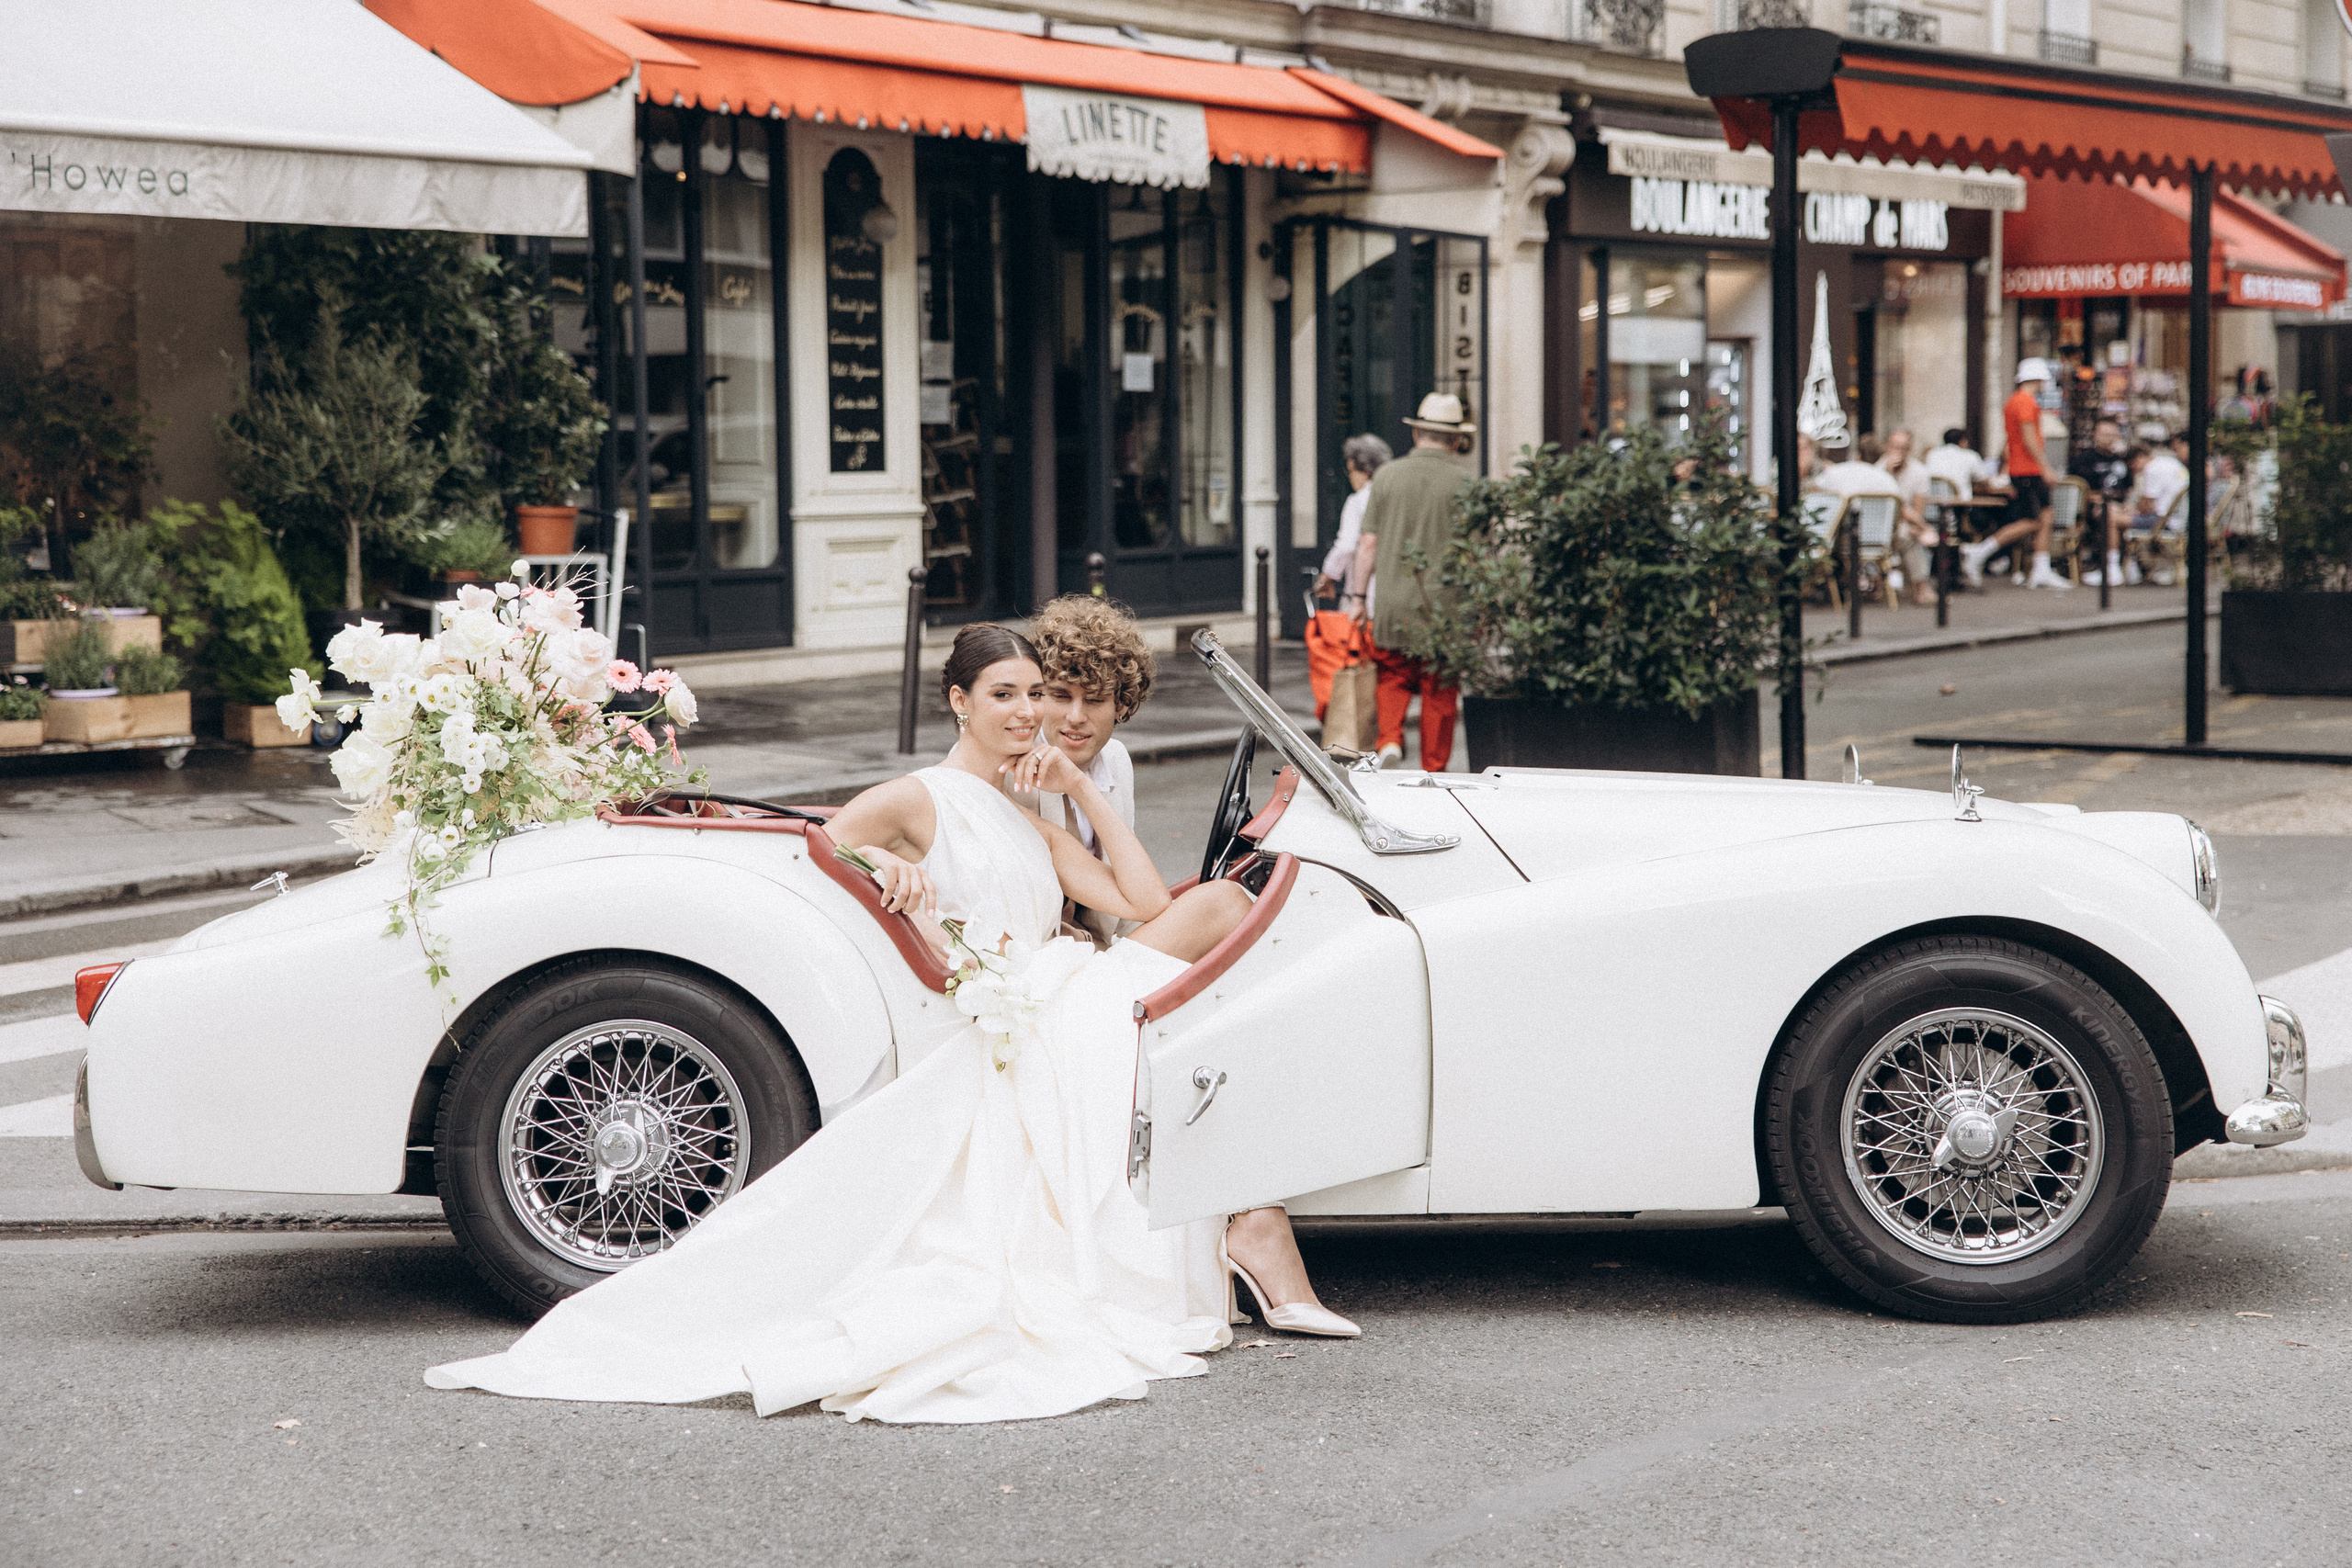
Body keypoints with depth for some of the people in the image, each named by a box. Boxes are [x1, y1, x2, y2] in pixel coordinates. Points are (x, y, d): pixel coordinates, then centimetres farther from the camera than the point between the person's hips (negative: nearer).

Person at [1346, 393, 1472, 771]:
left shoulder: (1387, 476, 2)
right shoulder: (1463, 482, -3)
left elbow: (1368, 544, 1)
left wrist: (1359, 597, 7)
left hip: (1393, 599, 1)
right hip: (1444, 602, -1)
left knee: (1392, 676, 15)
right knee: (1439, 692, 7)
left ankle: (1390, 740, -6)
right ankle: (1433, 768, 11)